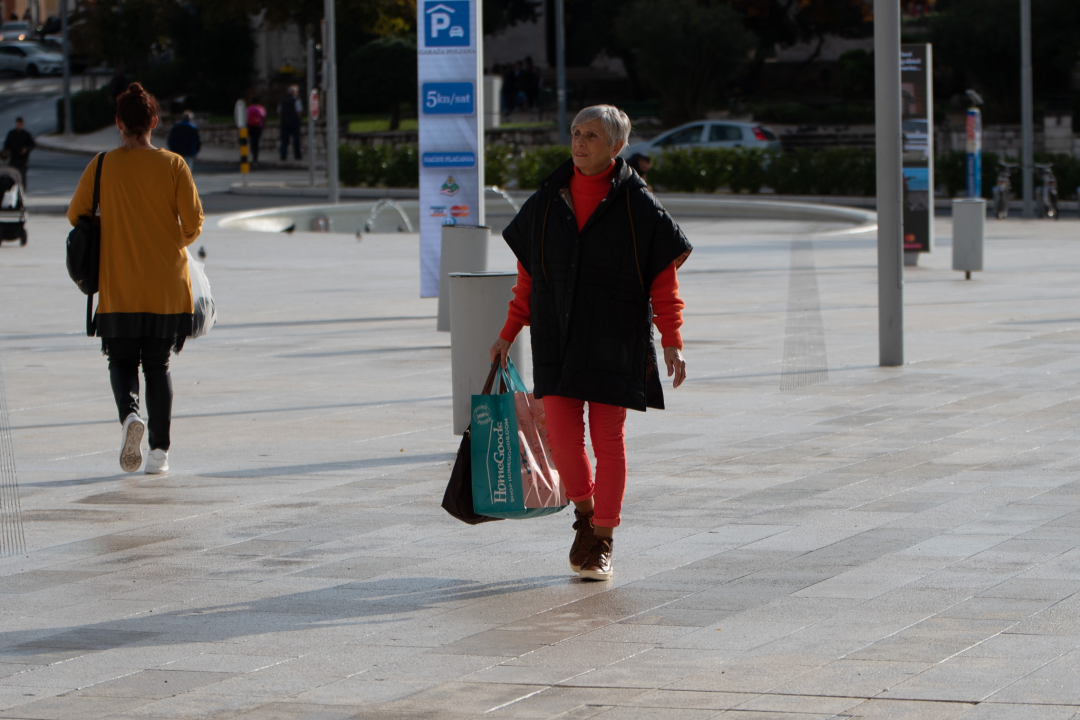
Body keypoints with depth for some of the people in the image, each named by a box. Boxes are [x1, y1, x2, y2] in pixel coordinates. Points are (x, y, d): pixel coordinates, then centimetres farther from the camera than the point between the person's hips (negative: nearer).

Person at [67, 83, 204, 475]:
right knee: (158, 365, 11)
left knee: (122, 361, 11)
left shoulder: (102, 166, -3)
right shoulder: (173, 165, -5)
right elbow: (193, 222, -5)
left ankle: (129, 414, -20)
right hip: (167, 287, 1)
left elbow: (75, 215, 5)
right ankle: (159, 451, 7)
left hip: (118, 285, -1)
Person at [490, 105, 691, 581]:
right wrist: (508, 333, 11)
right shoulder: (548, 202, 6)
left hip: (615, 341, -3)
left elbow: (664, 283, -2)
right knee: (562, 434, -5)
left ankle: (602, 542, 12)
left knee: (608, 439, -1)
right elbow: (527, 276, 14)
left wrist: (672, 343, -10)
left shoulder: (637, 207, -4)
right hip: (557, 338, 3)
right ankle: (584, 511, 22)